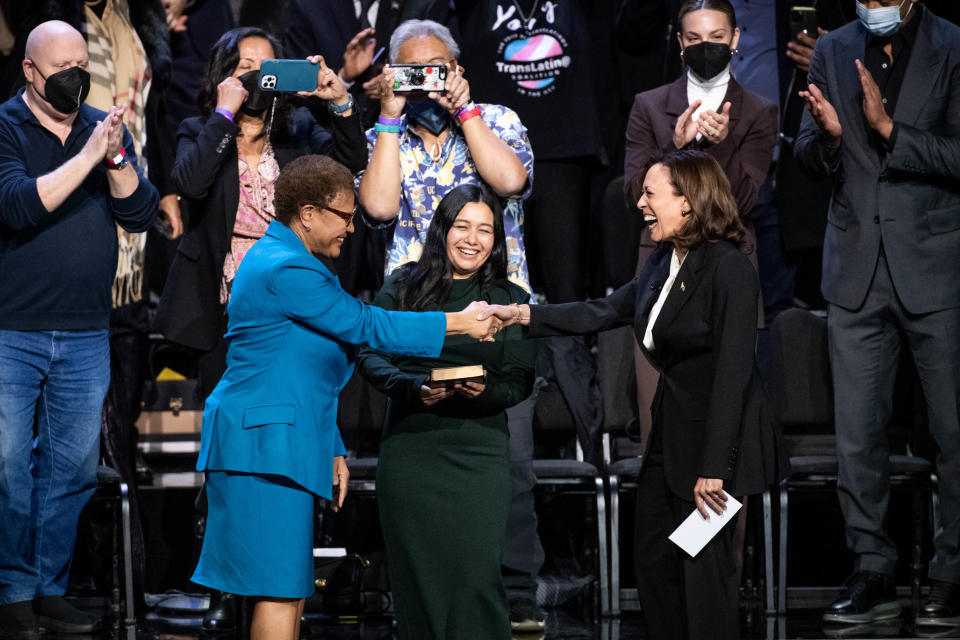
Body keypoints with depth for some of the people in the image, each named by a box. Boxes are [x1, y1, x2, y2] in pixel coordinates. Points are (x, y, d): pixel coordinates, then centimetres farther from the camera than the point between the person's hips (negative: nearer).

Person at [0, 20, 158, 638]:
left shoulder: (105, 127, 8)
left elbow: (142, 215, 2)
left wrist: (116, 157, -14)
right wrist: (88, 157, -23)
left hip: (86, 333, 4)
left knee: (74, 466, 8)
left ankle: (52, 591, 17)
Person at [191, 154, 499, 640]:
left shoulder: (281, 260, 20)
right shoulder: (286, 270, -15)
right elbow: (369, 327, -15)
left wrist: (332, 449, 24)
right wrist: (461, 322, -8)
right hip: (268, 442, -11)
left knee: (289, 591, 8)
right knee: (281, 591, -12)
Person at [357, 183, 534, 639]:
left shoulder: (511, 301, 8)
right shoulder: (404, 287, 7)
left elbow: (520, 381, 5)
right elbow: (371, 357, 2)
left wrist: (485, 392, -16)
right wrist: (415, 387, -16)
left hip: (478, 451, -1)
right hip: (409, 444, 1)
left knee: (477, 575, -9)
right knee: (415, 573, 4)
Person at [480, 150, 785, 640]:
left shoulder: (729, 268, -19)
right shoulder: (663, 263, 7)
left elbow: (733, 372, -22)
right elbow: (605, 312, 13)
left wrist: (712, 468, -24)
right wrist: (521, 314, 4)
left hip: (717, 437, -9)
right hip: (672, 432, 9)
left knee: (704, 567, -2)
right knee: (652, 556, 13)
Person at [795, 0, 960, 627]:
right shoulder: (833, 51, 7)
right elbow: (809, 157, 11)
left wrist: (888, 127, -21)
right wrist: (828, 135, -12)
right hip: (856, 270, 4)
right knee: (857, 431, 6)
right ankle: (873, 574, 14)